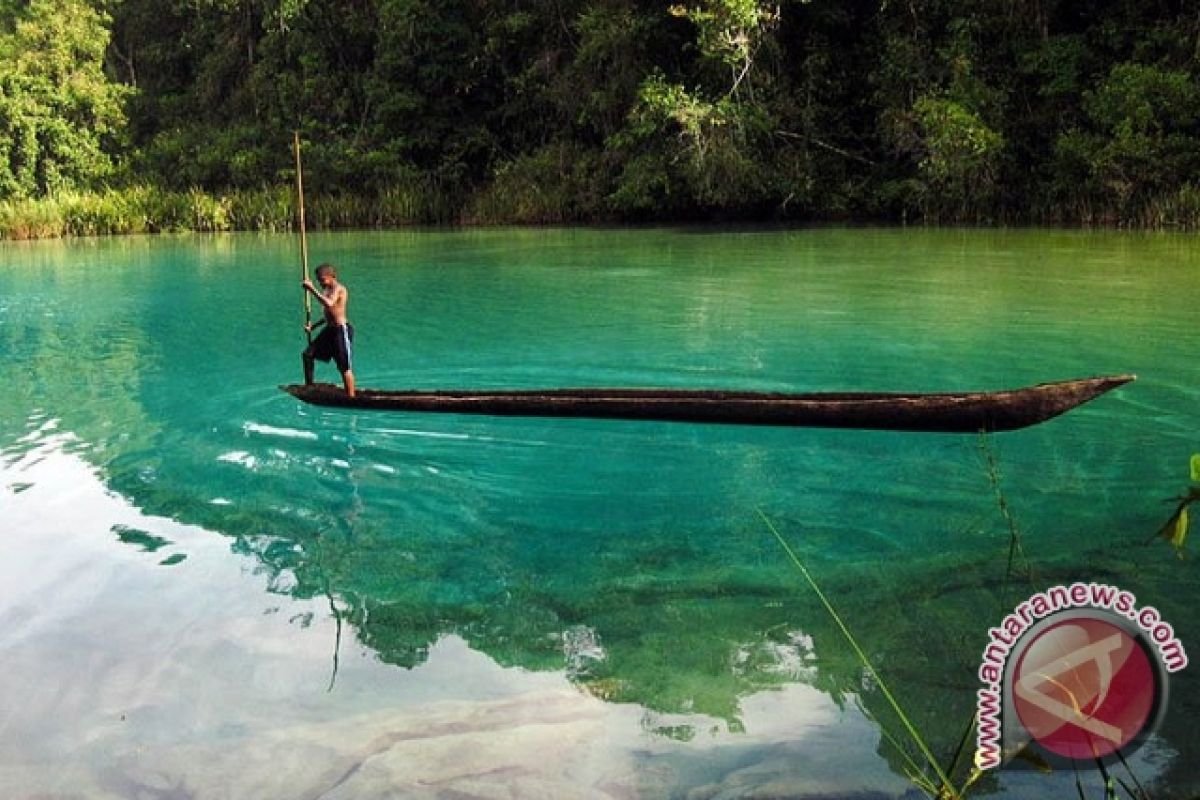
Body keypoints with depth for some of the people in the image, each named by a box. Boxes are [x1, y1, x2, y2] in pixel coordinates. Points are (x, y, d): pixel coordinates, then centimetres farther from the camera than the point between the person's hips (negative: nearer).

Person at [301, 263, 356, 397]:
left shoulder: (338, 289, -13)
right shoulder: (327, 290, 15)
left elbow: (329, 304, -34)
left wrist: (312, 289, -31)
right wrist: (314, 325, 14)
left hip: (341, 330, -10)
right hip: (330, 329, 10)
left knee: (344, 367, -6)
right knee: (308, 355, 9)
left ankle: (351, 397, -1)